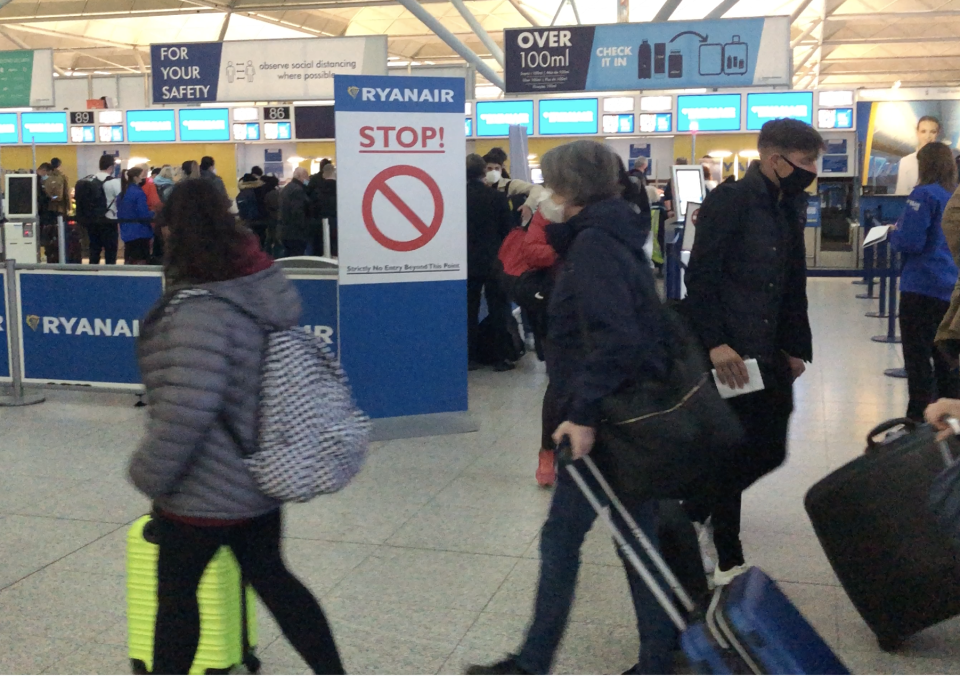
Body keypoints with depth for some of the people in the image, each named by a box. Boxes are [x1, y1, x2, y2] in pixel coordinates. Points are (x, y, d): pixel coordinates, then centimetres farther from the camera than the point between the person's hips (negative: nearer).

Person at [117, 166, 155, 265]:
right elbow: (144, 215, -17)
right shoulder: (139, 193, -14)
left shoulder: (122, 193, 11)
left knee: (129, 262, 14)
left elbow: (120, 213, 16)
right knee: (141, 262, -4)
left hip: (126, 232, 8)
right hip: (139, 232, -8)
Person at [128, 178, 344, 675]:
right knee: (270, 577, 21)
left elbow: (187, 411, -31)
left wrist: (148, 474, -15)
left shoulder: (198, 312, -27)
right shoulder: (267, 285, -1)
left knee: (176, 591, 13)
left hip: (205, 492, -8)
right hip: (262, 477, 8)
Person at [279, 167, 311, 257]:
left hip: (285, 232, 10)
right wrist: (306, 231, -17)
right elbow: (298, 213, -22)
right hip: (296, 234, -10)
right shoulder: (298, 190, -16)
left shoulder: (286, 188, 17)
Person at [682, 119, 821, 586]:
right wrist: (715, 343, -21)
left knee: (768, 451, 10)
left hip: (767, 352, 8)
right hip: (729, 353, -8)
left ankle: (696, 511, 32)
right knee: (732, 455, 1)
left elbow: (793, 283, 16)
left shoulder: (789, 207, 13)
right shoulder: (730, 200, -11)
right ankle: (727, 559, 18)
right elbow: (701, 275, -16)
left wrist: (795, 347, 13)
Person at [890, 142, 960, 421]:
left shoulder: (924, 194, -12)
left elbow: (910, 242, -17)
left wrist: (893, 233, 3)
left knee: (917, 357, 0)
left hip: (922, 288, -7)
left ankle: (918, 420, 4)